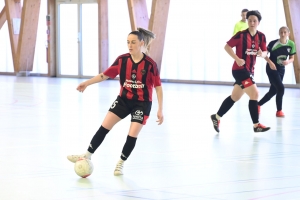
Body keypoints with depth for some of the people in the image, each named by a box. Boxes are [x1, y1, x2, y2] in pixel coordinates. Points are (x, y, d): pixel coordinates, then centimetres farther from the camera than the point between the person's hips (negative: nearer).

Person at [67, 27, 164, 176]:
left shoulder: (150, 64, -18)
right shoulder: (122, 60, -8)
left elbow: (158, 87, -11)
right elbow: (105, 74, 1)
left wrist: (160, 110, -12)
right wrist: (87, 83, -7)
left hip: (142, 103, -4)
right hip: (123, 99, 4)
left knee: (132, 135, -8)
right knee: (104, 127, 0)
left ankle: (120, 164, 14)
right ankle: (87, 156, 11)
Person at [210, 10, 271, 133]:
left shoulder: (261, 36, 3)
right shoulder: (241, 35, -14)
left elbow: (265, 52, 7)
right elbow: (227, 46, -9)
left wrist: (262, 54, -17)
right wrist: (237, 59, -19)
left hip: (249, 70, 7)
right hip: (240, 69, -7)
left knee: (235, 97, 16)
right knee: (254, 94, -15)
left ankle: (216, 117, 31)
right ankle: (256, 125, -9)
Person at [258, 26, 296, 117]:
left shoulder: (291, 44, -5)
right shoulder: (273, 43, -18)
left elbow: (292, 58, 4)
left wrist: (288, 61, -18)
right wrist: (270, 62, -24)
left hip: (281, 69, 6)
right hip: (271, 68, -6)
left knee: (273, 91, 10)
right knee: (281, 88, -18)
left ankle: (258, 104, 30)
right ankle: (279, 111, -5)